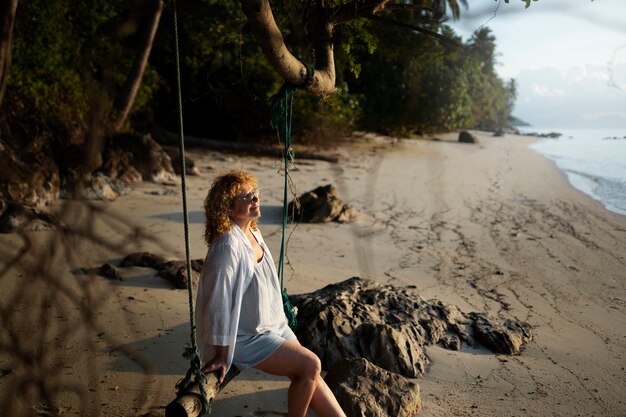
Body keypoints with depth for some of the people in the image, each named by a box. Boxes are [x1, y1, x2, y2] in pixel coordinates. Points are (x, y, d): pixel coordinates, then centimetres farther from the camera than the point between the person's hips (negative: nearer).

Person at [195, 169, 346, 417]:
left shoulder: (253, 233, 2)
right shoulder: (228, 246, -26)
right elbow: (220, 302, -23)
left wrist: (280, 318, 21)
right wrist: (221, 356, -18)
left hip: (273, 326, 8)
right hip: (245, 337, -8)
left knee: (310, 373, 6)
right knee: (311, 365, -13)